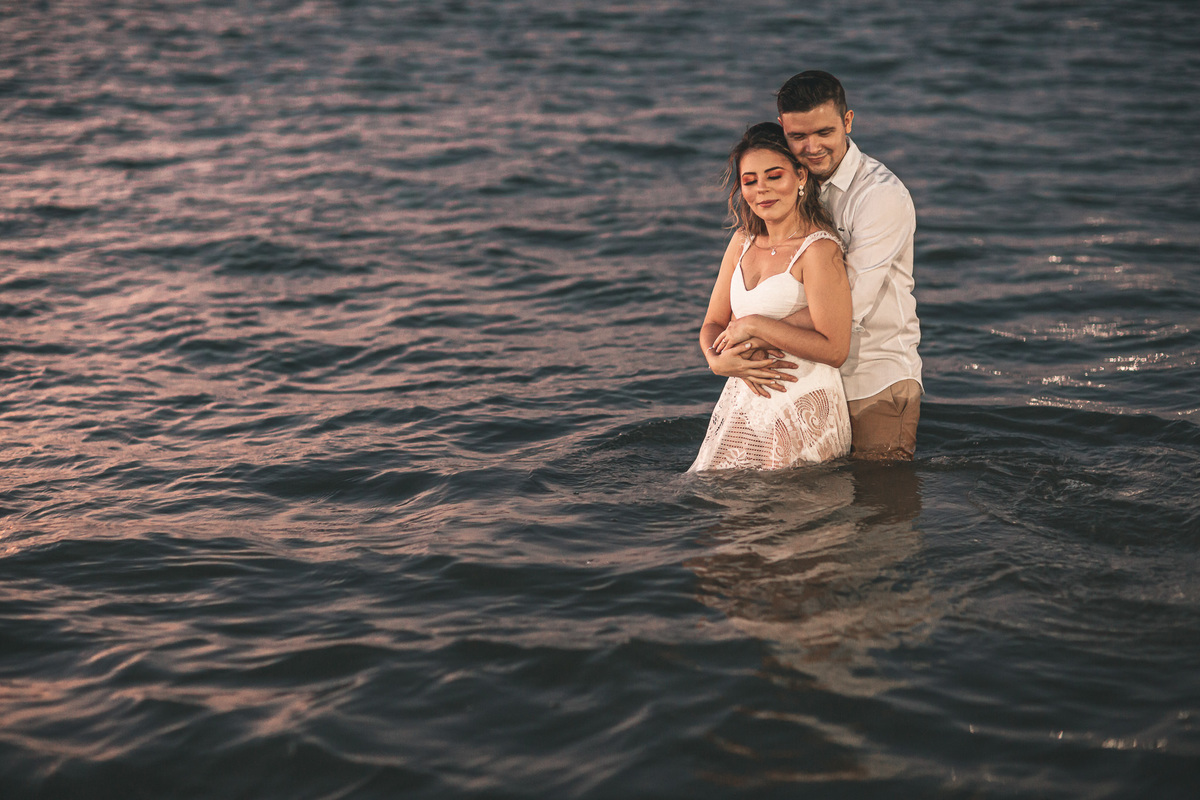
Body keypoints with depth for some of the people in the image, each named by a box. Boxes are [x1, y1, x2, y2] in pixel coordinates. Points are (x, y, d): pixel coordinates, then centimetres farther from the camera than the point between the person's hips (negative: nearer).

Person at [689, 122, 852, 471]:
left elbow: (834, 349, -21)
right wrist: (719, 360, -11)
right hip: (741, 406, 7)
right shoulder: (743, 242, 8)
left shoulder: (818, 250, -15)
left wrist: (754, 326, -18)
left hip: (802, 414, -7)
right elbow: (713, 325, 12)